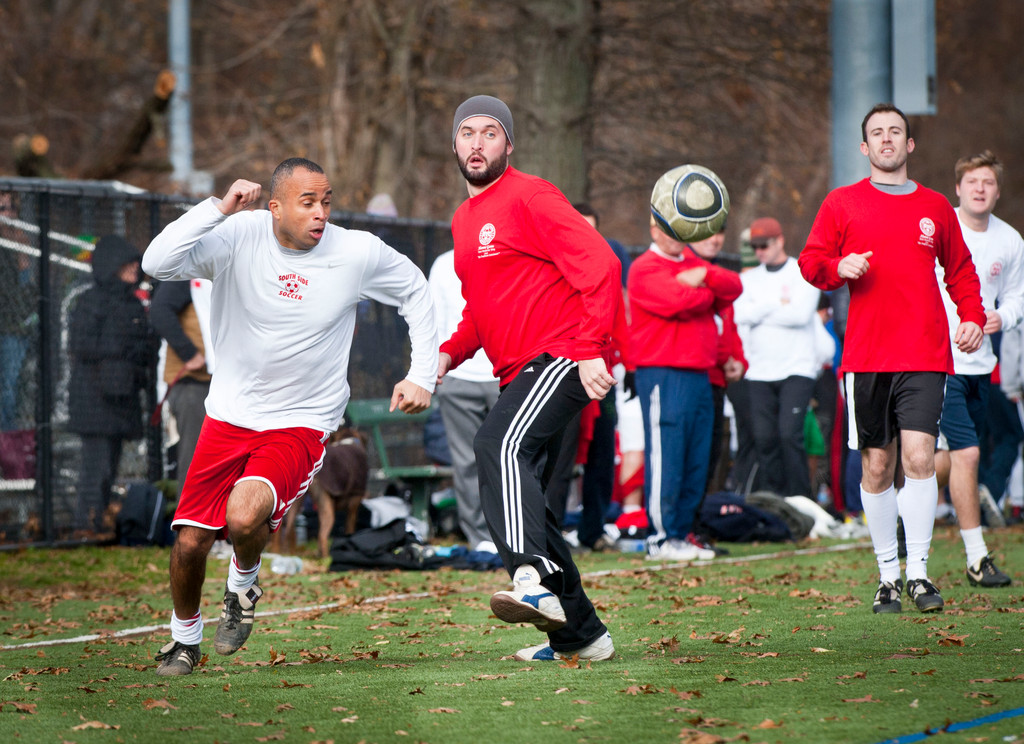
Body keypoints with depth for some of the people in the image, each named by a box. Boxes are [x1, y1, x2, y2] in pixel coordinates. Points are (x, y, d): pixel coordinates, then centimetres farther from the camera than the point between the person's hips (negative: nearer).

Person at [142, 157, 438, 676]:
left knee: (244, 514, -28)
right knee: (190, 542, 0)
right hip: (229, 414, 2)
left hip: (301, 423, -2)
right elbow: (158, 263, -26)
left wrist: (422, 375, 3)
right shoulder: (241, 236, -13)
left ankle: (243, 584, 7)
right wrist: (219, 208, -32)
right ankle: (185, 635, 31)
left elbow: (415, 292, 8)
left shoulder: (358, 253, -11)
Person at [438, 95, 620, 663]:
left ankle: (533, 581, -49)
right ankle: (581, 633, 17)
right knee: (522, 502, 9)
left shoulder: (530, 197, -6)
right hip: (518, 375, 10)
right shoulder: (463, 221, 21)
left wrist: (591, 351, -23)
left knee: (499, 445, -32)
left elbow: (600, 265, -14)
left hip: (563, 357, -10)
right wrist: (448, 353, 12)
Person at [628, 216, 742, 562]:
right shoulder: (645, 269, -5)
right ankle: (661, 537, -6)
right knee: (666, 458, -9)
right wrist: (710, 292, 0)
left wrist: (705, 276, -10)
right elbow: (681, 301, -19)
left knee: (697, 459, 8)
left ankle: (684, 531, 15)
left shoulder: (692, 263, 20)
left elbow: (734, 287, 7)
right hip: (662, 374, -8)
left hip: (699, 374, 8)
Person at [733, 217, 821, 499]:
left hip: (797, 369, -4)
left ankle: (800, 501, -10)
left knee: (789, 434, -15)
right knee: (764, 437, -1)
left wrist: (758, 314, -4)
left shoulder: (804, 272, 2)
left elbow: (801, 314, -13)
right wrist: (777, 304, -8)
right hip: (760, 372, 4)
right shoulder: (749, 279, 14)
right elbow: (740, 314, -3)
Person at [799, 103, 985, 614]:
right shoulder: (842, 203, 9)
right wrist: (839, 267, -13)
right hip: (865, 356, 0)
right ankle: (888, 576, 13)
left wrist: (972, 317, 5)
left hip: (924, 356, 0)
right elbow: (811, 262, 9)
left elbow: (960, 270, 21)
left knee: (919, 457, -14)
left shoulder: (935, 207, 13)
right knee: (877, 466, 2)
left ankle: (919, 572, -7)